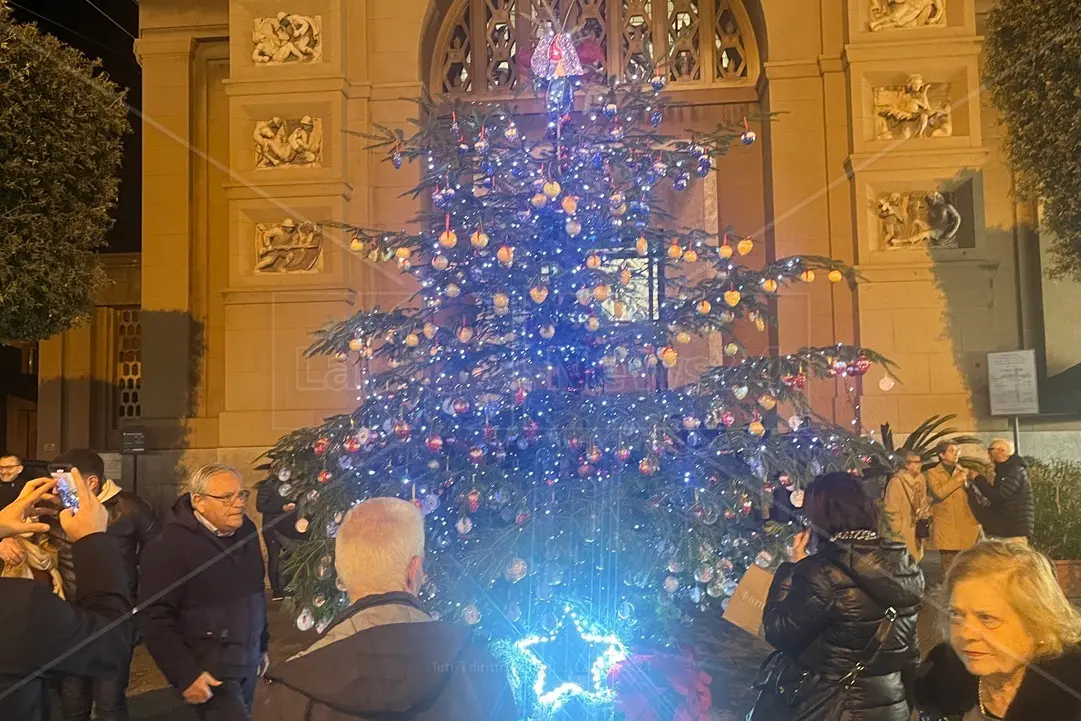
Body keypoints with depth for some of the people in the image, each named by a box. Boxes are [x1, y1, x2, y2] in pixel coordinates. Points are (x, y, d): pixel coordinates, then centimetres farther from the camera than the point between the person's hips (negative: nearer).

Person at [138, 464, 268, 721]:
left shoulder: (247, 530, 4)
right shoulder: (170, 545, -17)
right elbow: (154, 618, -19)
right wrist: (185, 675, -20)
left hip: (248, 661, 7)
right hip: (208, 669, -7)